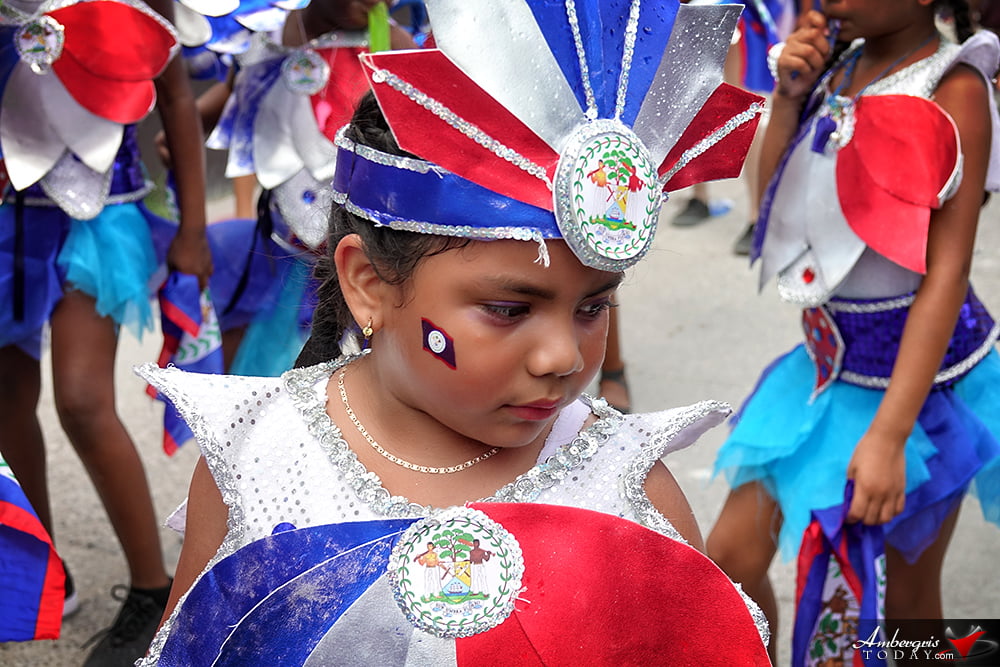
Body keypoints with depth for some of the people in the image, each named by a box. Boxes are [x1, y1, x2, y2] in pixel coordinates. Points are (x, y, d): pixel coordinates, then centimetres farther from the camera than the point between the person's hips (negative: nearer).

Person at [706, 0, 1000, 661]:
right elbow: (778, 200, 6)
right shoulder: (839, 64, 1)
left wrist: (889, 434, -26)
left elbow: (947, 272, -21)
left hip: (920, 372, -6)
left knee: (910, 593, 11)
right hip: (830, 361, 6)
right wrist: (789, 94, -10)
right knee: (733, 553, 4)